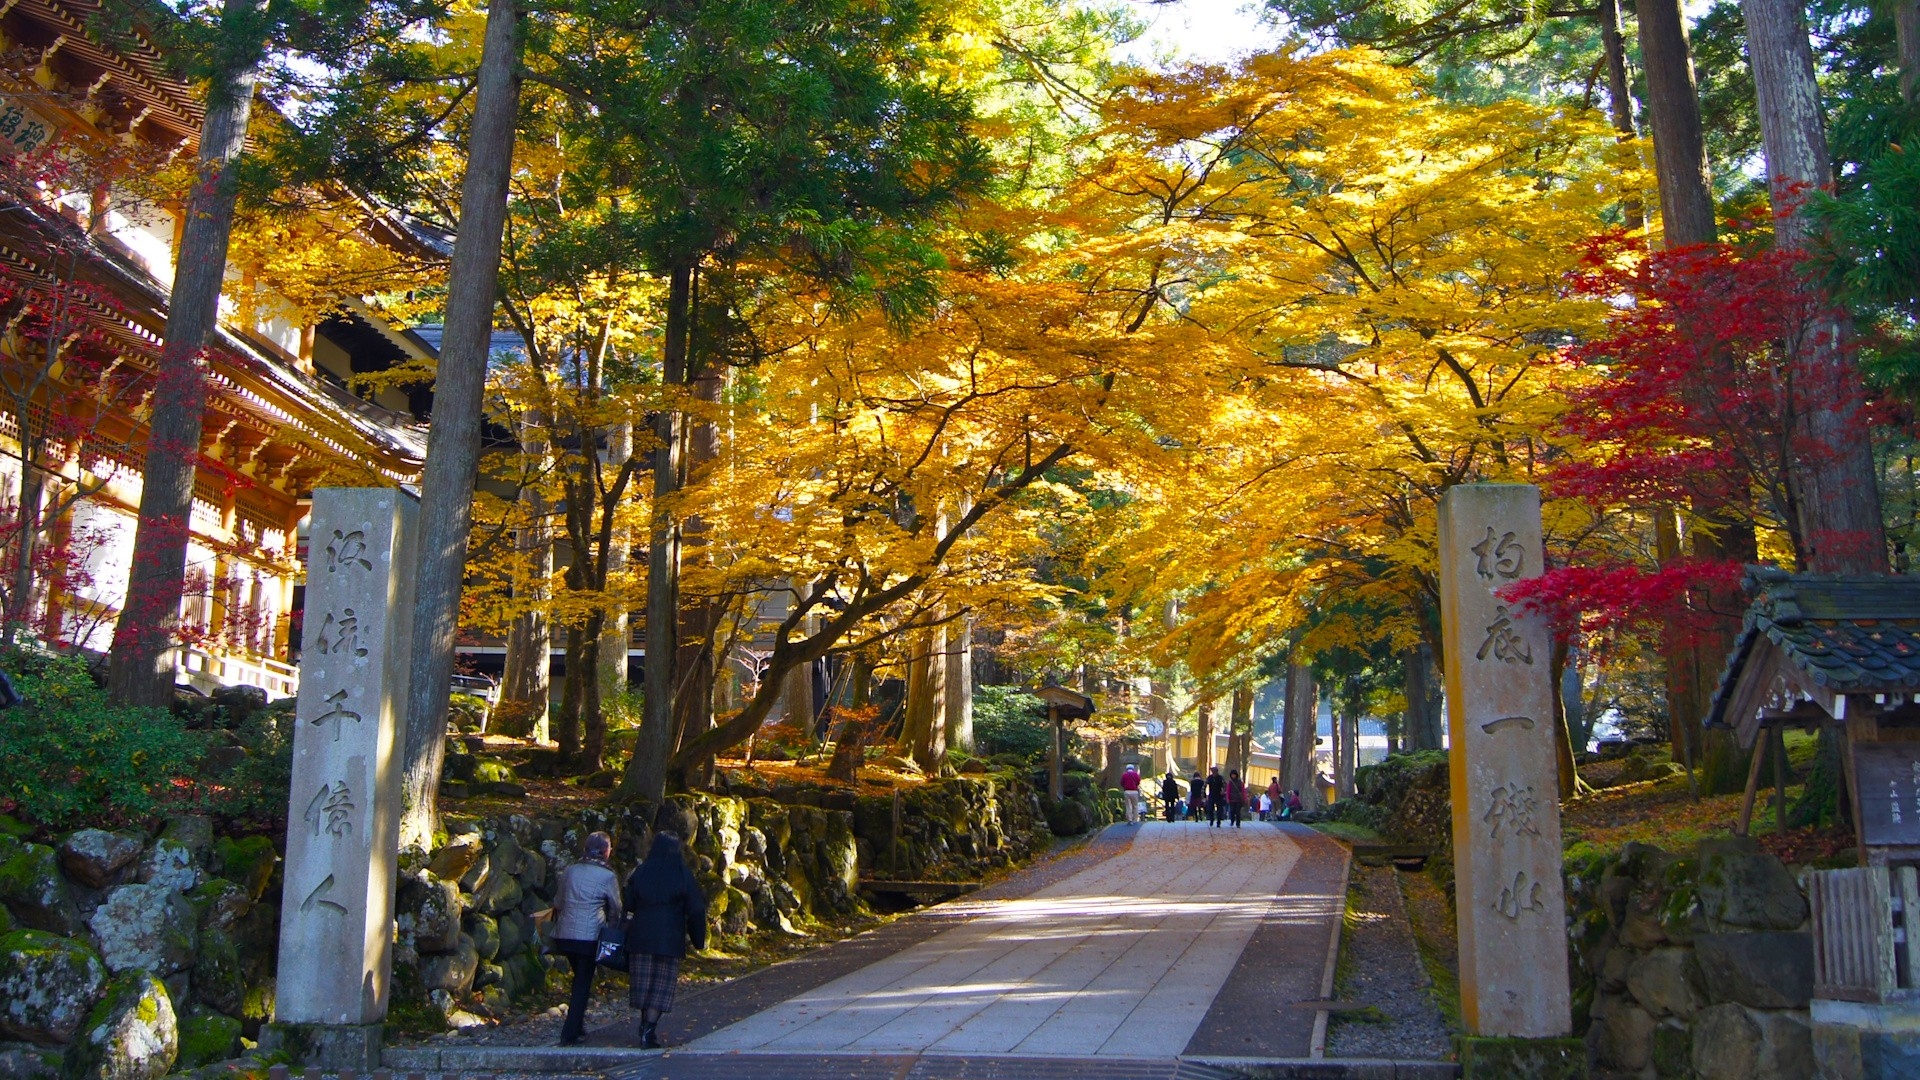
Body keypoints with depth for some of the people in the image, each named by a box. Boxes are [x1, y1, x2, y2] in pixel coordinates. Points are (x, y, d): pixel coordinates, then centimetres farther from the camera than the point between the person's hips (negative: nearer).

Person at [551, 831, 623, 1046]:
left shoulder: (569, 871, 7)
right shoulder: (607, 876, -7)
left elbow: (558, 902, 17)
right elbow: (616, 909, 3)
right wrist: (611, 925, 21)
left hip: (564, 934, 5)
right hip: (589, 937, -5)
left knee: (580, 978, 21)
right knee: (583, 983, 2)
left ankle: (578, 1025, 26)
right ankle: (570, 1033, -1)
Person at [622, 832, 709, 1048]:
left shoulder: (640, 872, 2)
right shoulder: (683, 876, -5)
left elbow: (629, 904, 5)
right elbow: (696, 910, -5)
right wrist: (698, 939, 3)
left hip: (640, 936, 2)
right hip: (670, 939, -2)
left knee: (642, 982, 15)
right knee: (661, 986, 1)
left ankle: (646, 1026, 23)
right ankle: (649, 1030, -10)